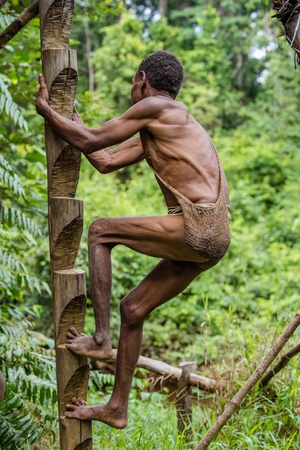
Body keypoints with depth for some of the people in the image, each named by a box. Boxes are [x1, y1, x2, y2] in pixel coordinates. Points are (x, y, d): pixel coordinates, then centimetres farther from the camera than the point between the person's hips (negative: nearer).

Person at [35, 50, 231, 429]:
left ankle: (101, 338, 1)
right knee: (132, 308, 13)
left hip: (197, 226, -9)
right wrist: (69, 115, 36)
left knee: (100, 231, 1)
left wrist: (46, 109, 12)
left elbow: (91, 142, -2)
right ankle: (117, 408, 22)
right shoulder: (155, 132, 26)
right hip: (211, 240, 9)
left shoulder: (157, 107, -2)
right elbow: (106, 161, 27)